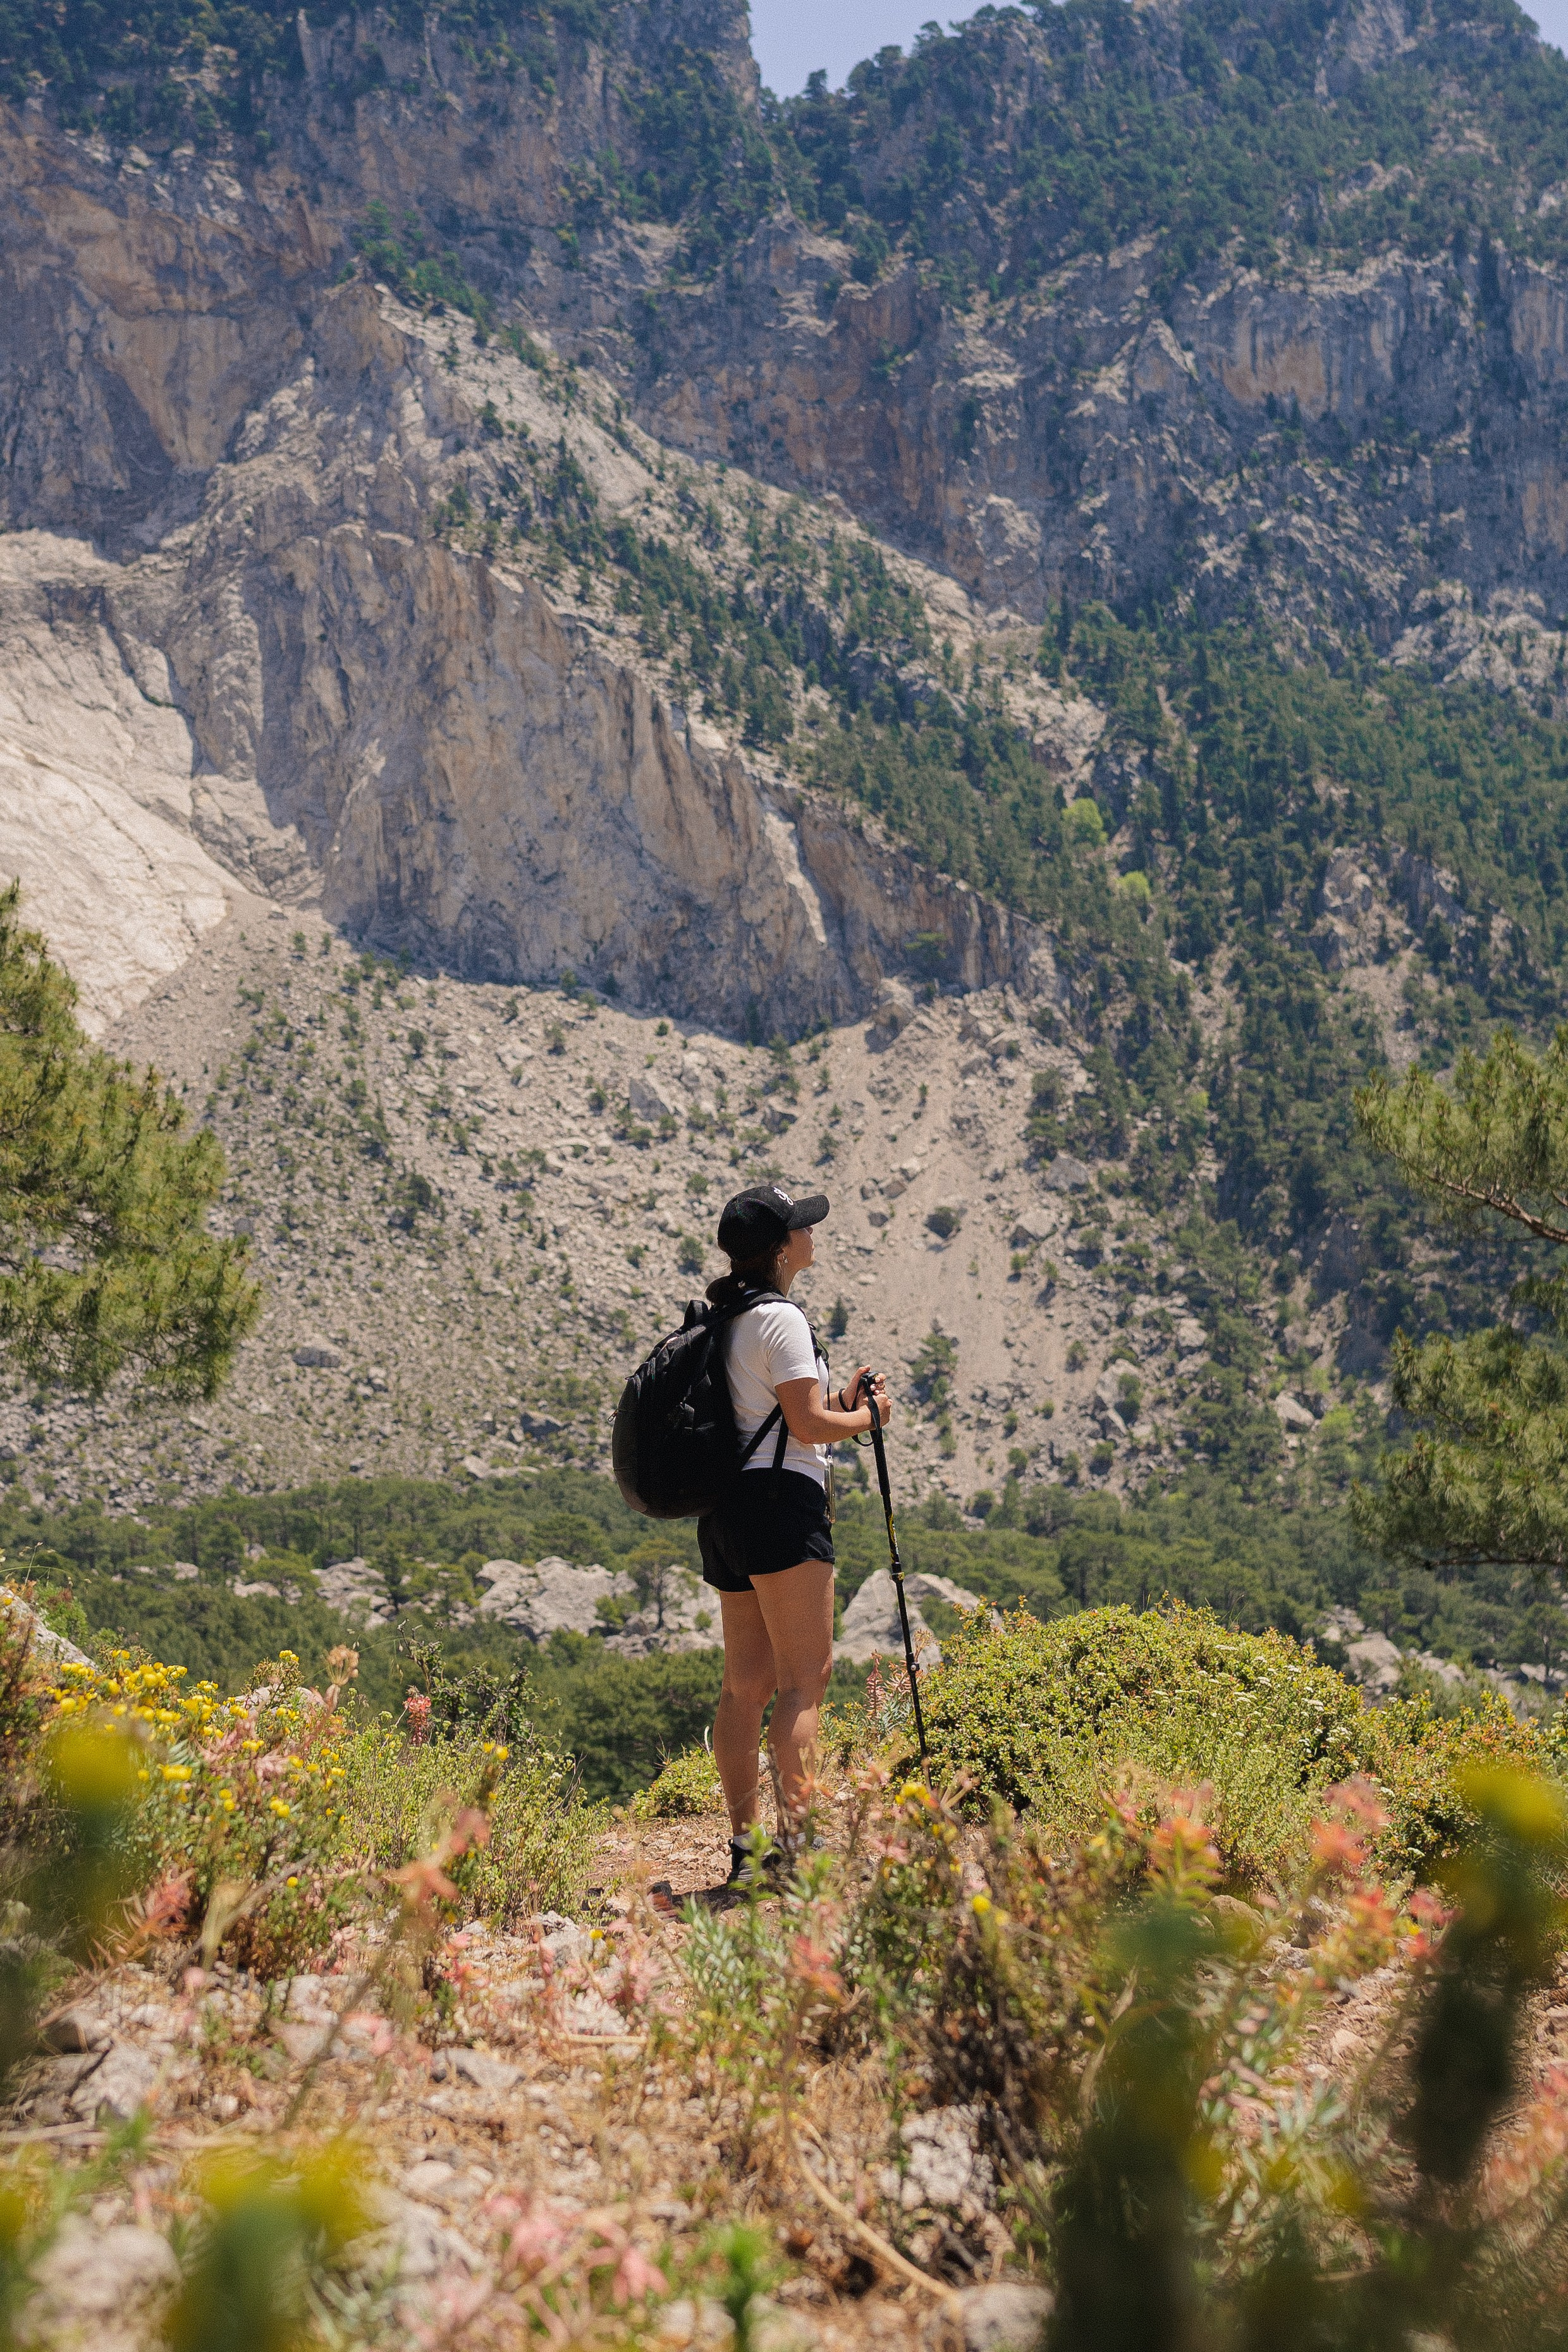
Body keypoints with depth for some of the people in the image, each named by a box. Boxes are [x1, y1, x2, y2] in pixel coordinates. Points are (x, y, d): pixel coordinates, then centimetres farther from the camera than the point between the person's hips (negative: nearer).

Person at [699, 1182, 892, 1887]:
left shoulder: (721, 1321, 18)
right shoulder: (780, 1318, -10)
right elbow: (807, 1426, -14)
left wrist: (835, 1399, 17)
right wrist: (868, 1415, 3)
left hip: (726, 1510, 9)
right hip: (781, 1502, -9)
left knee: (746, 1683, 9)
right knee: (804, 1677, -9)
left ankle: (744, 1846, 11)